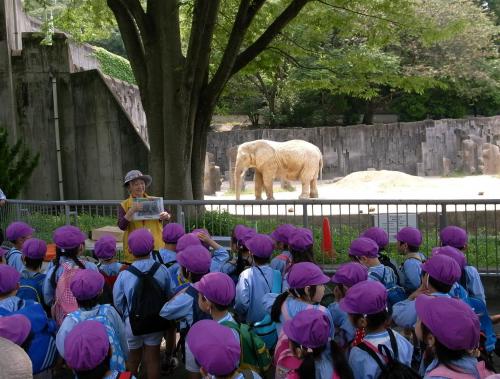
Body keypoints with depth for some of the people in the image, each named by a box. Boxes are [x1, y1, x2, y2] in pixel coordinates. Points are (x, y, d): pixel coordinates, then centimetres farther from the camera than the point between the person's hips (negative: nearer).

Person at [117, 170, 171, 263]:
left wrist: (166, 216, -23)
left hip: (156, 248, 1)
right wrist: (132, 210, -21)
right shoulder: (124, 205, 4)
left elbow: (166, 216, 0)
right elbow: (121, 226, -7)